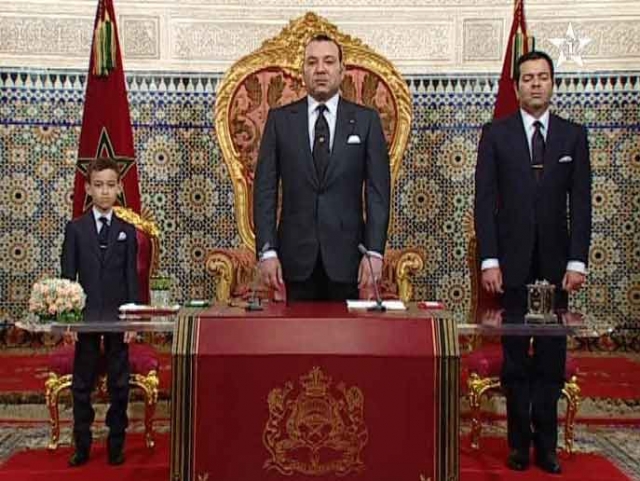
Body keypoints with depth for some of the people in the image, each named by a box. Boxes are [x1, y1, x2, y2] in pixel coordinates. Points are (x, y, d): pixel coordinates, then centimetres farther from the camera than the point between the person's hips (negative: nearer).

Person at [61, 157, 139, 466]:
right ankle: (82, 446, 18)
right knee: (82, 385, 6)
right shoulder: (75, 228, 2)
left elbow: (131, 277, 2)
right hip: (85, 316, 0)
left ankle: (116, 444, 17)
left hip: (118, 316, 1)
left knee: (119, 384, 6)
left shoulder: (127, 231, 5)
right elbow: (68, 276, 1)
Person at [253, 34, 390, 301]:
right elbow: (265, 189, 3)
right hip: (296, 256, 1)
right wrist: (266, 250, -5)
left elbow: (378, 191, 1)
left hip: (345, 255, 0)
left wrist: (375, 251, -7)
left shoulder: (366, 120, 4)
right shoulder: (280, 119, 6)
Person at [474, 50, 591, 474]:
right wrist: (489, 260, -8)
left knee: (552, 357, 5)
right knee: (515, 357, 5)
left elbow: (581, 202, 4)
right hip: (512, 263, -1)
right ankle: (520, 441, 17)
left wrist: (578, 261, -4)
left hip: (555, 263, 1)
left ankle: (546, 444, 15)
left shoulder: (573, 135, 7)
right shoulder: (496, 134, 3)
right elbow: (485, 200, -1)